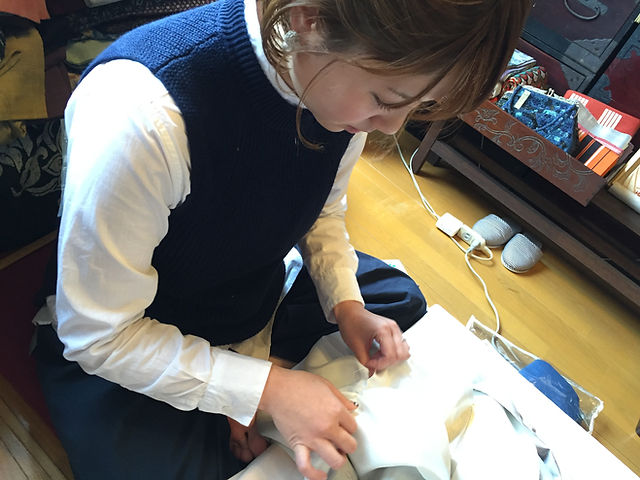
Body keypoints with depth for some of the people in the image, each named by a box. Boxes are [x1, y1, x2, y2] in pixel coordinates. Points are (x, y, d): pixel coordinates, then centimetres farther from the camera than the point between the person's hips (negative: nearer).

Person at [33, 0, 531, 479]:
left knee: (400, 300, 6)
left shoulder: (353, 72, -16)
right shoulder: (140, 113, -37)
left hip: (256, 290, 6)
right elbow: (98, 335, -26)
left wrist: (346, 303, -11)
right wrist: (267, 389, -27)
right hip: (120, 340, -5)